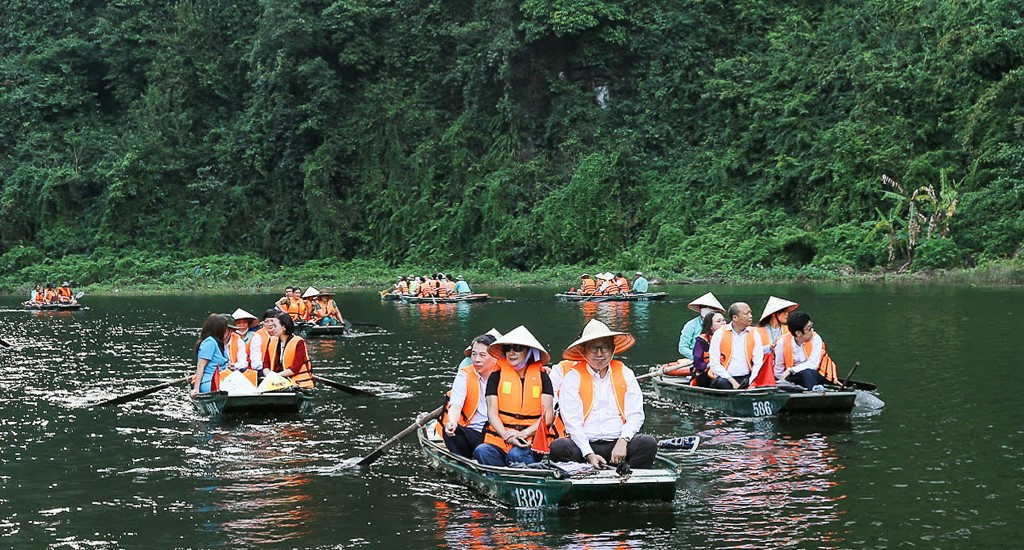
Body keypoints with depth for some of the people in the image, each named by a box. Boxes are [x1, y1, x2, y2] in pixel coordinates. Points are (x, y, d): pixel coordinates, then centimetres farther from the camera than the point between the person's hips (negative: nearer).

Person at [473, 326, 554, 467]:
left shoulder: (542, 377, 12)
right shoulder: (496, 376, 13)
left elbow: (548, 415, 3)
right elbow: (492, 413, 3)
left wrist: (524, 433, -14)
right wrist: (506, 436, -17)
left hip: (531, 443, -1)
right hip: (498, 441, 2)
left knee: (516, 454, -36)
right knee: (482, 451, -32)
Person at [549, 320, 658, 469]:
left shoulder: (625, 374, 13)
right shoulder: (573, 377, 5)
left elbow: (635, 415, 6)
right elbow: (572, 422, -4)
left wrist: (623, 441, -15)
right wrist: (589, 455, -18)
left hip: (618, 444, 2)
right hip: (583, 444, -1)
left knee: (648, 444, -26)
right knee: (558, 447, -31)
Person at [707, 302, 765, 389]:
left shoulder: (754, 335, 10)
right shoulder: (719, 334, 2)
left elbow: (758, 362, 2)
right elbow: (714, 363, -4)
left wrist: (752, 383, -15)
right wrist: (732, 381, -14)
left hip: (746, 378, 1)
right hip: (724, 378, -1)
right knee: (720, 383, -35)